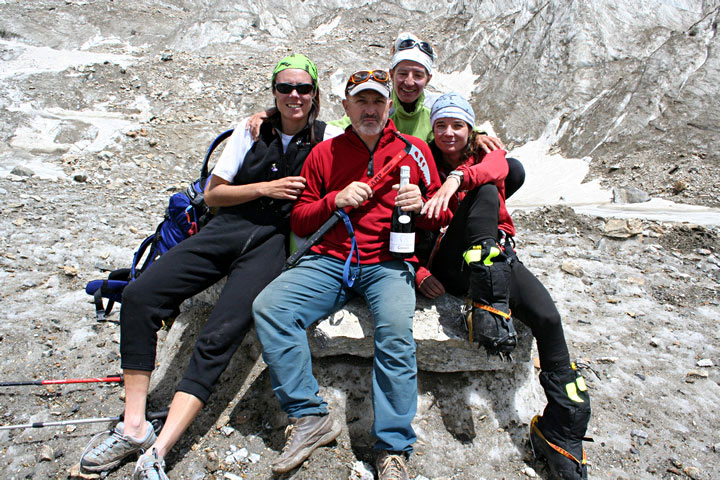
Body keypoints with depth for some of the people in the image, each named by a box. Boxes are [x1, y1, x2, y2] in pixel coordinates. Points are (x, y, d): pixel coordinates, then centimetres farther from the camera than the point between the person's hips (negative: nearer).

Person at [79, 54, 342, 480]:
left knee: (220, 335, -25)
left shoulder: (328, 138, 10)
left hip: (272, 242, -3)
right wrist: (267, 188, -1)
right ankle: (134, 426, -9)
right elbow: (212, 193, 11)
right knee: (139, 296, -16)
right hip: (226, 228, 4)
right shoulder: (252, 130, 14)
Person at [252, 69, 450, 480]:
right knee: (269, 307, -21)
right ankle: (310, 419, -12)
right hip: (329, 261, 2)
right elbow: (298, 219, 13)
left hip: (388, 264, -2)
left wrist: (422, 204, -8)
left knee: (396, 331, -31)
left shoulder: (414, 149, 12)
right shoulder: (325, 153, 14)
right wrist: (335, 200, -5)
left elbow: (441, 216, 15)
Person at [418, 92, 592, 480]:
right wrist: (419, 272, -16)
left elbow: (497, 166, -15)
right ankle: (490, 306, -35)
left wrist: (457, 178, -37)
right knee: (484, 193, -26)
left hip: (495, 254, 2)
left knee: (547, 317, -22)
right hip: (450, 262, -2)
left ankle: (562, 434, -7)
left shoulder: (488, 154, 14)